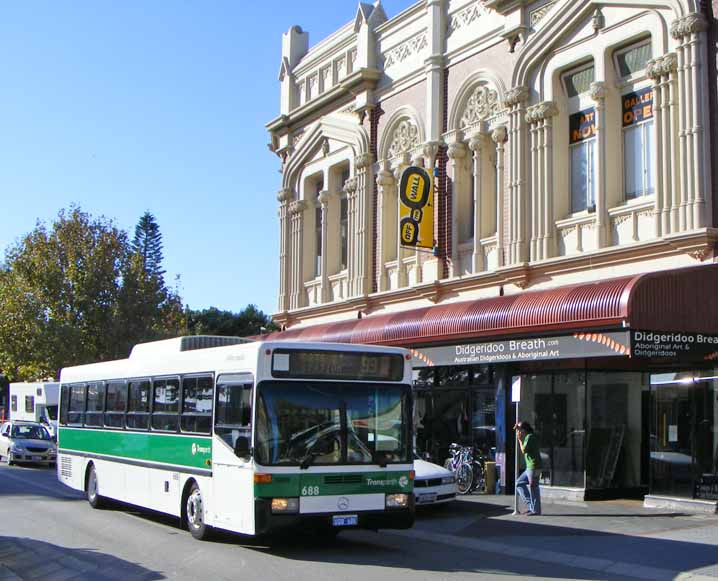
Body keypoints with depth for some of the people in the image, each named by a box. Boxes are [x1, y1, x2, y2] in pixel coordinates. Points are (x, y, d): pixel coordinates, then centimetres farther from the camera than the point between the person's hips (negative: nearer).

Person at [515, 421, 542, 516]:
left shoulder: (530, 437, -12)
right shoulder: (529, 437, 17)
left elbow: (523, 450, -16)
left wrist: (519, 439, -5)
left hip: (534, 467, -10)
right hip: (530, 468, 10)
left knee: (533, 487, -5)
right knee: (519, 483, 13)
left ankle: (536, 510, 0)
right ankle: (530, 503, 12)